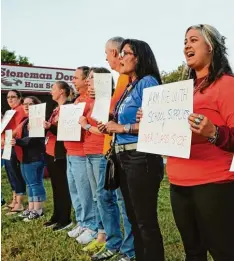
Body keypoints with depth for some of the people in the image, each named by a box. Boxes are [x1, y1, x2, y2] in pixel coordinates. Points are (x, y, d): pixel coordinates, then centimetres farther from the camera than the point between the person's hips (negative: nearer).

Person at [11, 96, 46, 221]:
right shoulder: (25, 121, 20)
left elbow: (34, 139, -23)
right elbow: (20, 135, 25)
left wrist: (17, 142, -27)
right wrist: (13, 139, 7)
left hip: (34, 157, -10)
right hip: (25, 157, 10)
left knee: (36, 183, -4)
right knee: (30, 184, 13)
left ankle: (38, 210, 2)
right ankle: (31, 208, 21)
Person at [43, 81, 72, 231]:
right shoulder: (56, 109, 19)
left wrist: (51, 127, -27)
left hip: (60, 153, -10)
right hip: (51, 152, 10)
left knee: (63, 186, -3)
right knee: (56, 186, 15)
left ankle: (65, 219, 5)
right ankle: (57, 216, 24)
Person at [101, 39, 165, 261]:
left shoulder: (147, 82, -10)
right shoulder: (128, 87, 16)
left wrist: (122, 128, -15)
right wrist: (111, 127, 4)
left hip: (141, 158, -10)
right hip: (125, 157, 10)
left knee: (146, 221, 0)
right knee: (134, 218, 18)